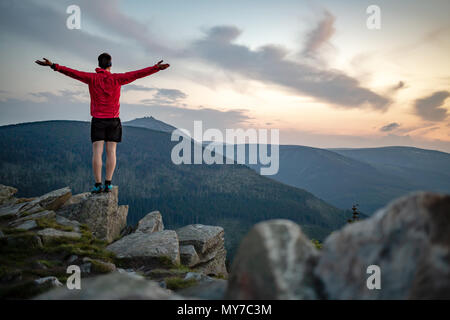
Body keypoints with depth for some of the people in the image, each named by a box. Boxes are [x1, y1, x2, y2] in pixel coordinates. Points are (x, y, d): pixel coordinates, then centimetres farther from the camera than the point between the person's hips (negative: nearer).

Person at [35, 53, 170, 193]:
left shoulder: (92, 78, -2)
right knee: (111, 152, 1)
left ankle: (98, 185, -8)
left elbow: (73, 72, -10)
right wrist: (156, 68, -5)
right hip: (113, 121, 1)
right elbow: (137, 74, -6)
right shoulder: (116, 79, -2)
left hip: (98, 120, -1)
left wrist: (53, 66, -10)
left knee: (97, 152, -3)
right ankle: (108, 184, -3)